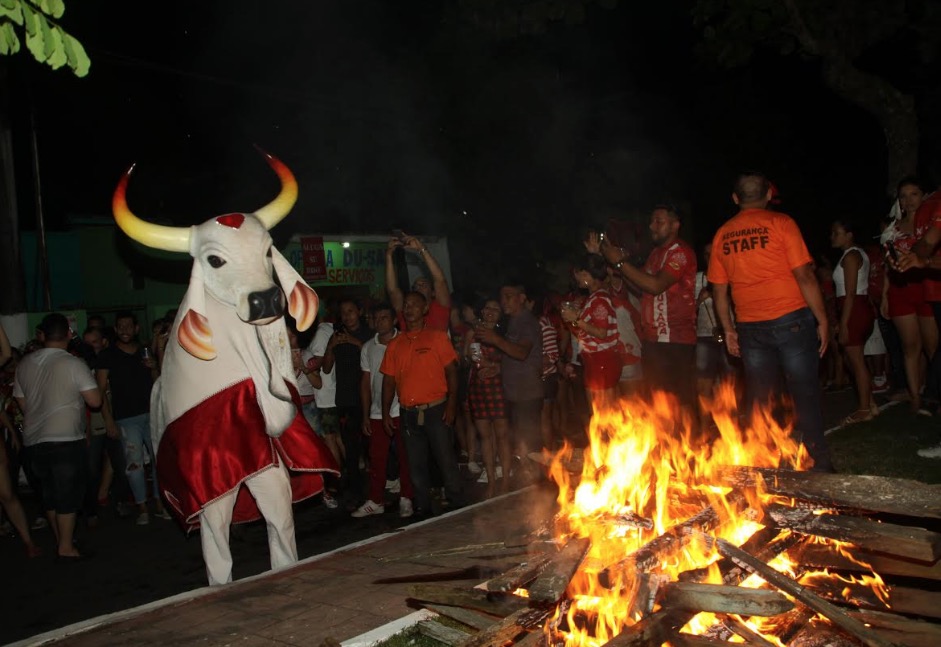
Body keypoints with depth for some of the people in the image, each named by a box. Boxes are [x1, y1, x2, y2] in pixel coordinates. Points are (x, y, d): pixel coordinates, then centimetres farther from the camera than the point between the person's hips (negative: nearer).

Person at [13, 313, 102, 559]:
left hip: (34, 440, 6)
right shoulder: (73, 364, -12)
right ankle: (67, 548, 7)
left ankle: (62, 543, 26)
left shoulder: (25, 364, 6)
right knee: (68, 495, 2)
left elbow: (23, 404, 14)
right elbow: (95, 401, -12)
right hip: (66, 440, -6)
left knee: (50, 495, 16)